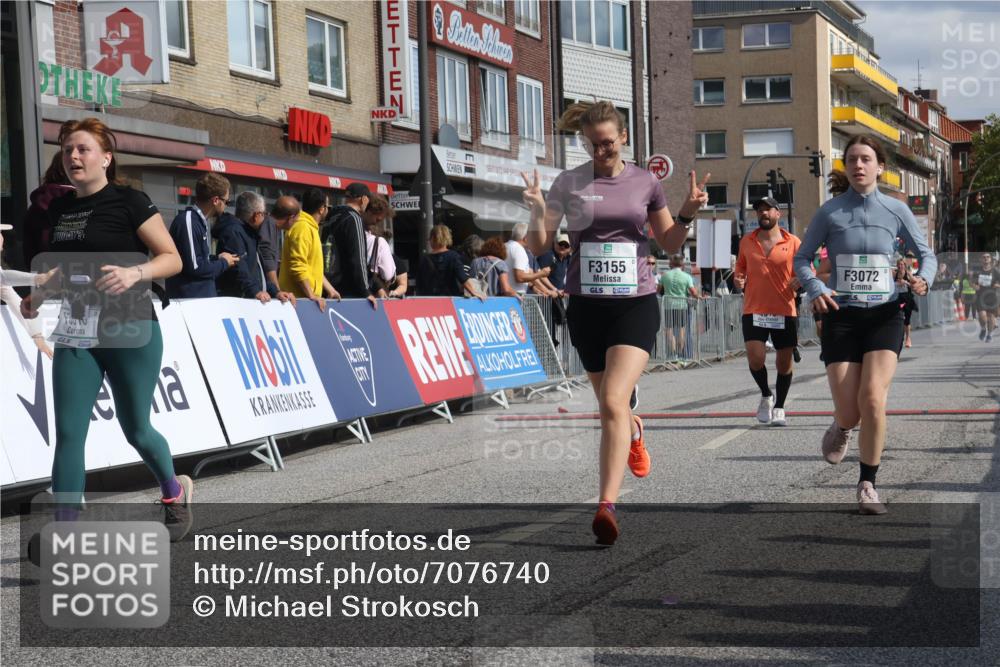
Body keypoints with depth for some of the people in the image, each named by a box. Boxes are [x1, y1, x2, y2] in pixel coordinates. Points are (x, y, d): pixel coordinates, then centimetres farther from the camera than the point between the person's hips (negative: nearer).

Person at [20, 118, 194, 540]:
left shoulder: (129, 202, -8)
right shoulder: (59, 209, 10)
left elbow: (172, 259, -9)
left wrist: (134, 273, -26)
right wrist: (42, 295, 6)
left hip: (129, 332, -5)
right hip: (76, 334, 5)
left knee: (135, 429, 7)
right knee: (68, 433, -5)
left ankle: (175, 492, 36)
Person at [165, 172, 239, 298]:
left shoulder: (199, 221, 14)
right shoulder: (188, 221, -17)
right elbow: (195, 267, -21)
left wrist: (217, 258, 7)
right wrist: (223, 263, -7)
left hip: (203, 297, 10)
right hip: (189, 298, -10)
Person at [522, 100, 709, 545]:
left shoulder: (645, 183, 3)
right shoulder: (569, 183, 1)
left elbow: (669, 243, 12)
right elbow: (540, 245, -1)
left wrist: (688, 214, -6)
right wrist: (537, 211, -20)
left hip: (635, 303, -2)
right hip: (585, 305, 2)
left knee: (613, 401, -19)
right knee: (609, 405, 15)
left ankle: (607, 506, -22)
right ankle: (633, 432, 54)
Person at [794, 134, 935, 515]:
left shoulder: (896, 211, 3)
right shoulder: (830, 212, 1)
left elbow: (927, 254, 12)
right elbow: (801, 258, 7)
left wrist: (924, 278, -11)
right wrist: (814, 289, -13)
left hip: (884, 316, 0)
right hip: (841, 316, 0)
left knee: (873, 398, -21)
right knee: (849, 413, -5)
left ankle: (867, 485, -4)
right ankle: (841, 428, 37)